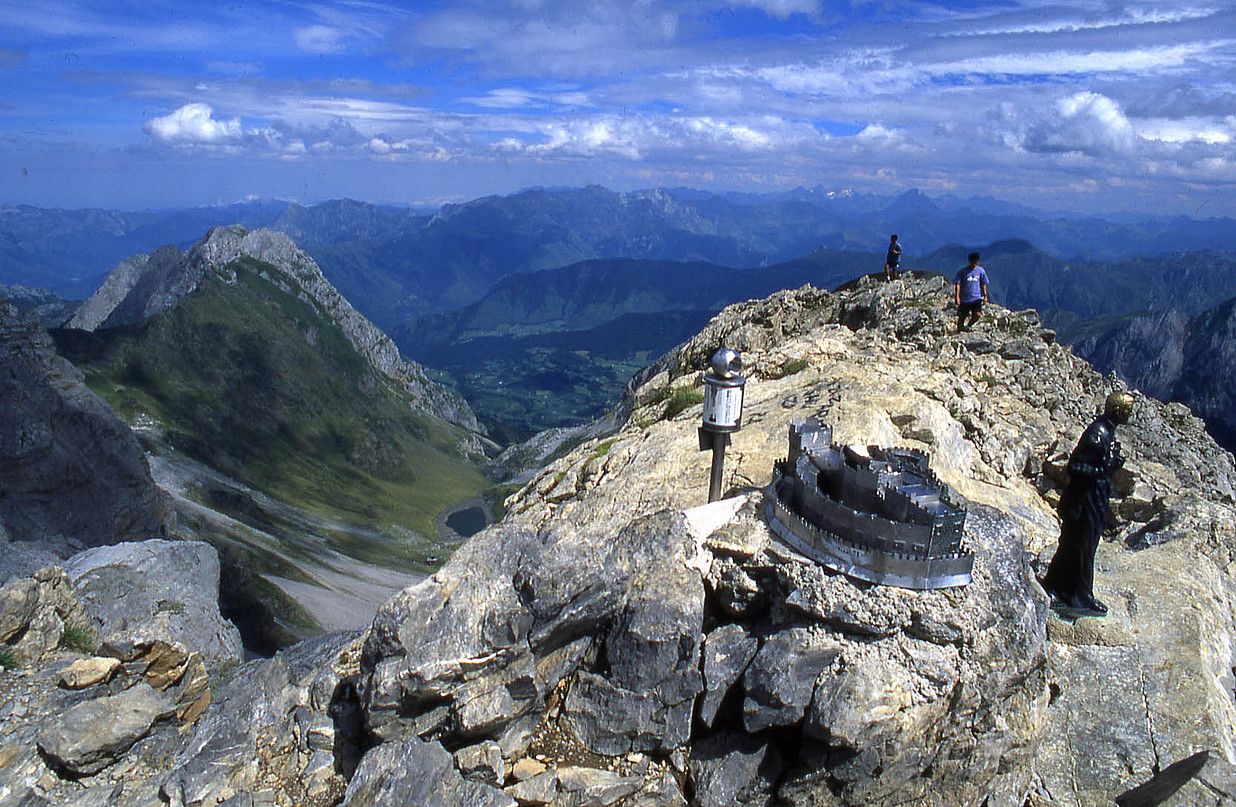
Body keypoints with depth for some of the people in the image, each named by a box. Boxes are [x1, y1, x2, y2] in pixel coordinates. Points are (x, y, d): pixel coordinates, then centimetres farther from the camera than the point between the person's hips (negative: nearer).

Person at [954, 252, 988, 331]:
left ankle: (968, 326, 8)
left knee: (978, 314, -19)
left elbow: (983, 284, 13)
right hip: (964, 299, -1)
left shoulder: (981, 271, 3)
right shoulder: (963, 271, -6)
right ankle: (958, 332, 23)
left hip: (976, 298, 1)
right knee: (961, 317, 5)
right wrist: (957, 296, -16)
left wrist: (985, 296, 13)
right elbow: (957, 284, -8)